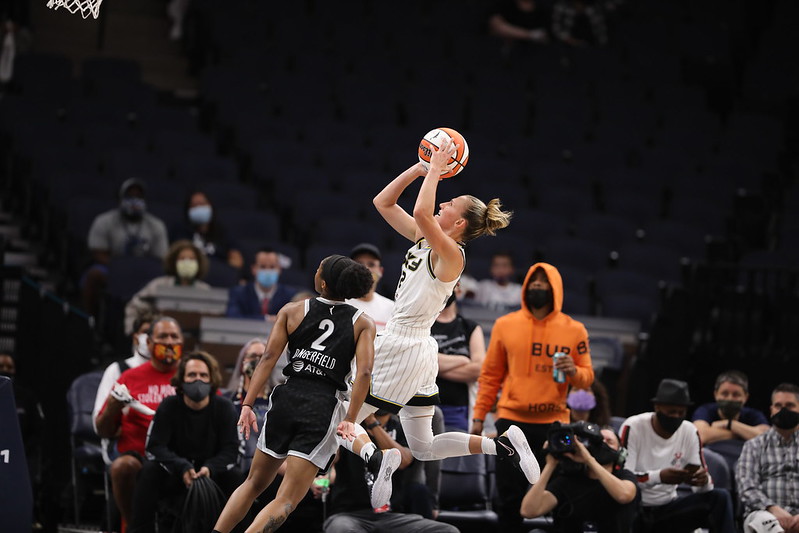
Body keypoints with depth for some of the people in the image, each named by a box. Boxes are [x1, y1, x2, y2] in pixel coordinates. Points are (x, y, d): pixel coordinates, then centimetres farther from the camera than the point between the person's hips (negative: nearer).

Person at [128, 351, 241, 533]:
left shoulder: (224, 408, -7)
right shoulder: (168, 407, -8)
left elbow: (230, 449, -12)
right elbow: (155, 446, -15)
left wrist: (210, 468, -33)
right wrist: (183, 468, -31)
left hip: (211, 473, 0)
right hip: (173, 475, 0)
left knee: (236, 476, -29)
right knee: (149, 471, -28)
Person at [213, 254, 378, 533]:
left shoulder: (292, 311, 7)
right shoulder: (363, 323, 5)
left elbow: (269, 357, -2)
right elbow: (364, 372, -8)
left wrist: (248, 404, -5)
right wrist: (350, 421, -10)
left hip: (287, 398, 2)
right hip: (324, 408, -2)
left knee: (254, 483, 20)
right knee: (286, 500, -6)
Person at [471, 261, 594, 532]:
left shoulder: (574, 330, 5)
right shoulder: (505, 325, 6)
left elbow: (587, 377, 7)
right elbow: (490, 376, 8)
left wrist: (573, 371, -15)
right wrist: (479, 416, 4)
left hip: (554, 423, 0)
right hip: (512, 421, 0)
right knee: (510, 495, 1)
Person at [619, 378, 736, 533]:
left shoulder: (690, 432, 1)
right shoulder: (633, 427, -13)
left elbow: (701, 486, 1)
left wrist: (703, 480, -26)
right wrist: (659, 476, -38)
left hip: (668, 508, 5)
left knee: (720, 498, -15)